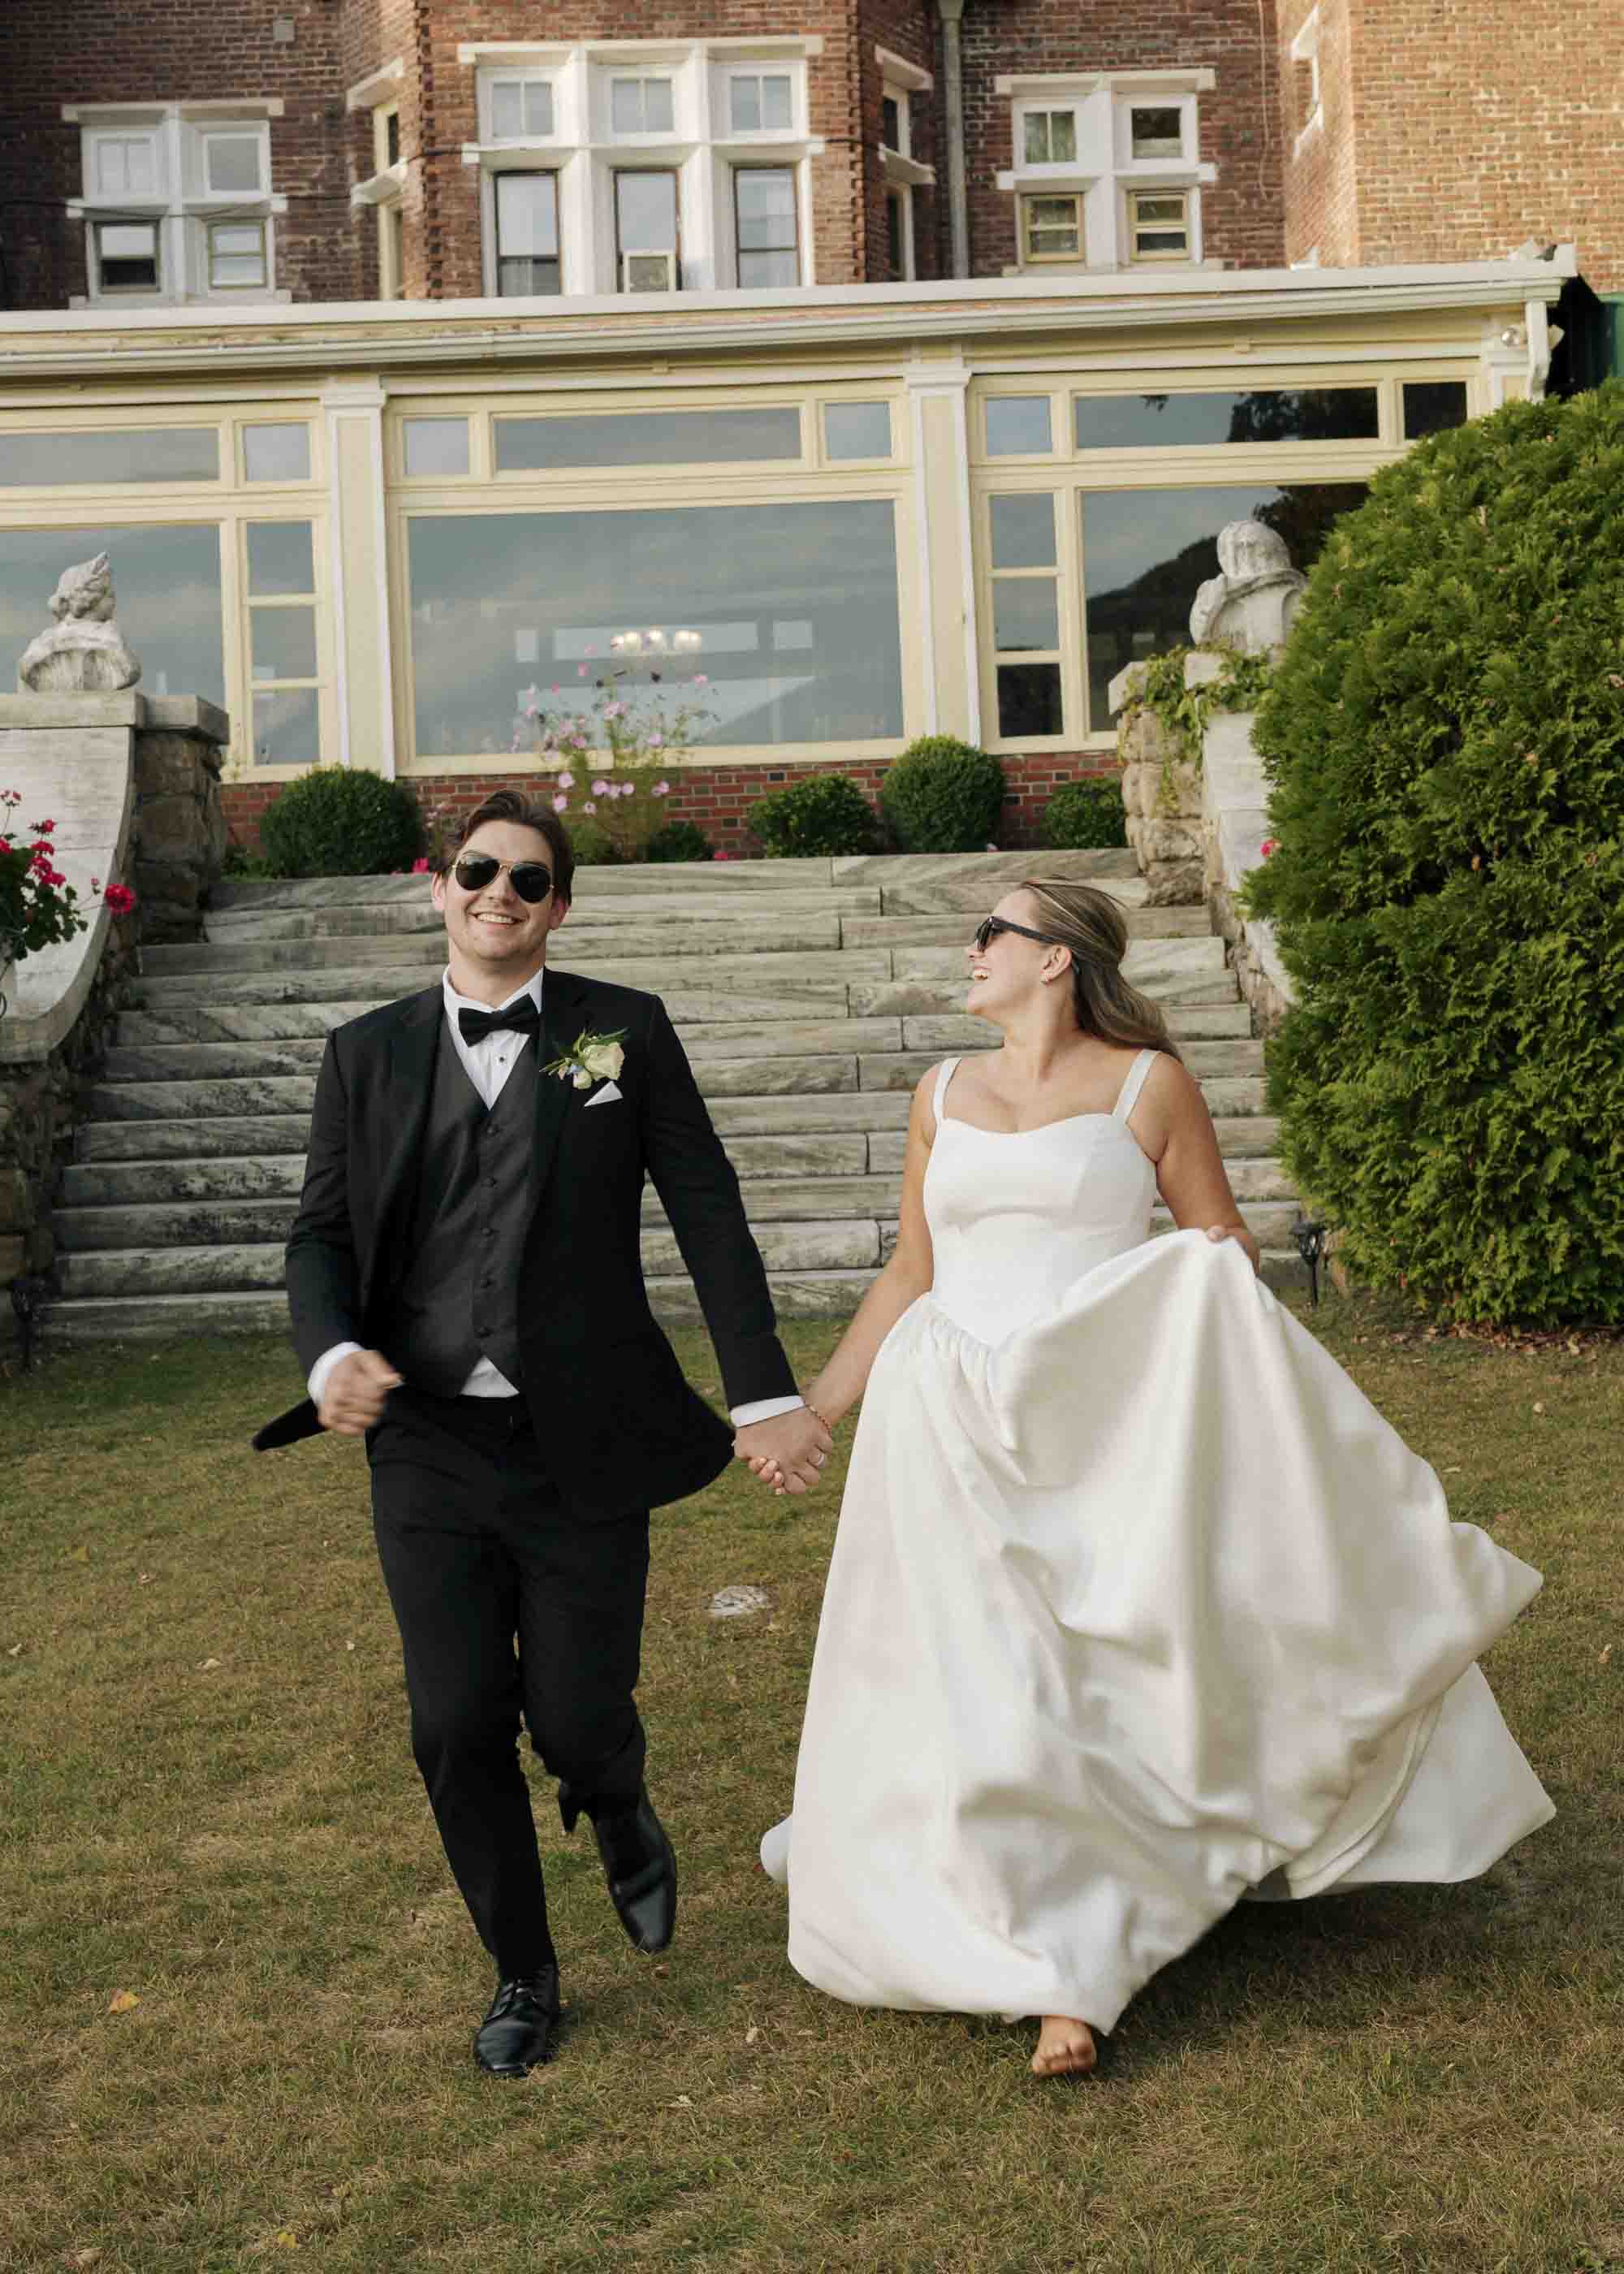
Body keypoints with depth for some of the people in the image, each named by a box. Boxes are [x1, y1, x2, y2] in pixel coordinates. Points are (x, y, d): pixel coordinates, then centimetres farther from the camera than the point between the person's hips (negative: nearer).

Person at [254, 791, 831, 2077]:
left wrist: (767, 1392, -7)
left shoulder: (626, 1031, 2)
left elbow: (707, 1211, -1)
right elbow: (322, 1234, 6)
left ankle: (622, 1818, 41)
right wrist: (331, 1353, -15)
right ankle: (522, 1976, 30)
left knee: (578, 1721, 2)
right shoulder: (368, 1053, 7)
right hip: (426, 1452, 2)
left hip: (584, 1452, -1)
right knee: (459, 1731, 5)